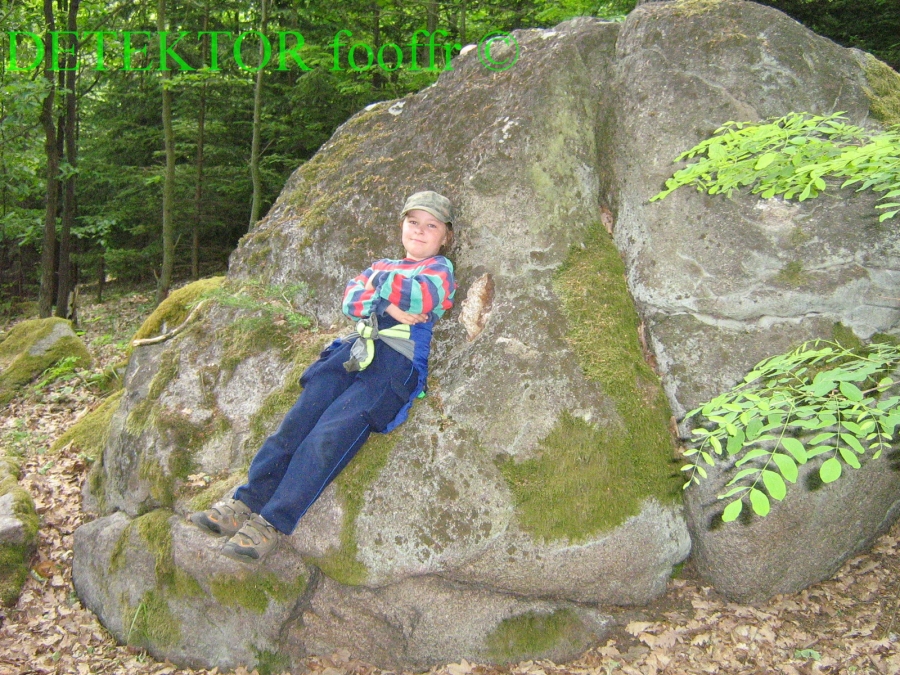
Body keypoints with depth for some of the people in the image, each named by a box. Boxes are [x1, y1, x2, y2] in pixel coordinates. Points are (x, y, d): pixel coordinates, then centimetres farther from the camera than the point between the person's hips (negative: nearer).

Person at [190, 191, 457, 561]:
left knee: (329, 435, -21)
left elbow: (424, 296, -9)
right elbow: (351, 300, 12)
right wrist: (389, 306, -6)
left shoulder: (440, 268, 15)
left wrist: (381, 288, 7)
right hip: (353, 351, 6)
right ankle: (246, 503, -8)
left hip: (398, 365, -5)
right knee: (296, 423, -11)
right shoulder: (382, 265, 30)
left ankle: (272, 524, -20)